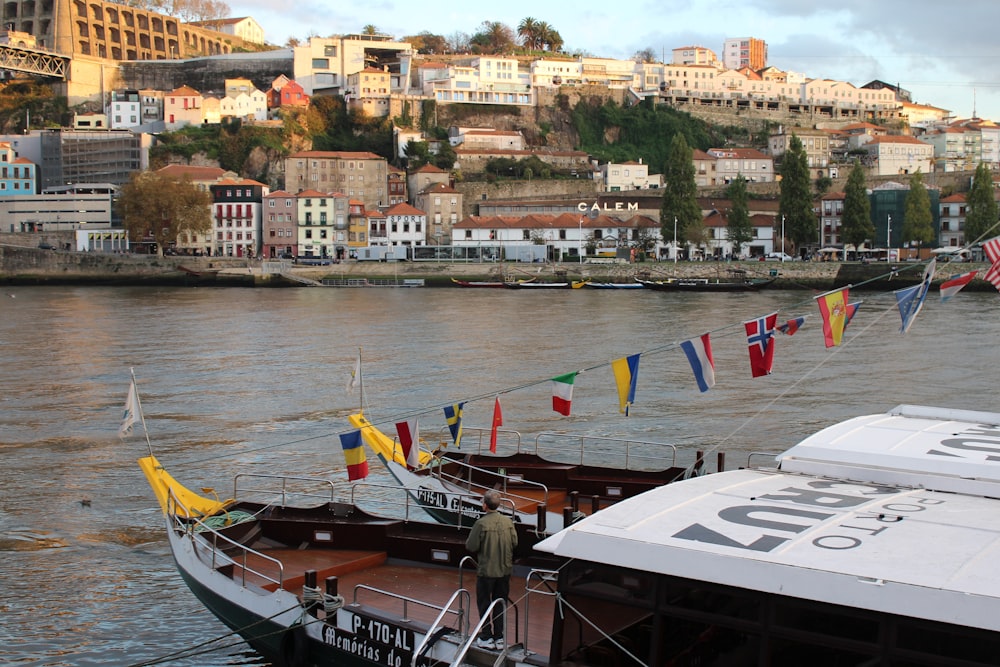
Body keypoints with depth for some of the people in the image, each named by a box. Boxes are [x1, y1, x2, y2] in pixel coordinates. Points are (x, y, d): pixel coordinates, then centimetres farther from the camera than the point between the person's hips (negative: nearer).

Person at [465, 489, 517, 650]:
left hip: (486, 570, -4)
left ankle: (487, 637, 13)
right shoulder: (508, 522, -5)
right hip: (505, 570, 4)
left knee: (484, 603, 10)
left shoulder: (481, 524, -19)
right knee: (501, 604, 14)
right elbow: (515, 543, 3)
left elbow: (471, 546, -15)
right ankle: (499, 638, 18)